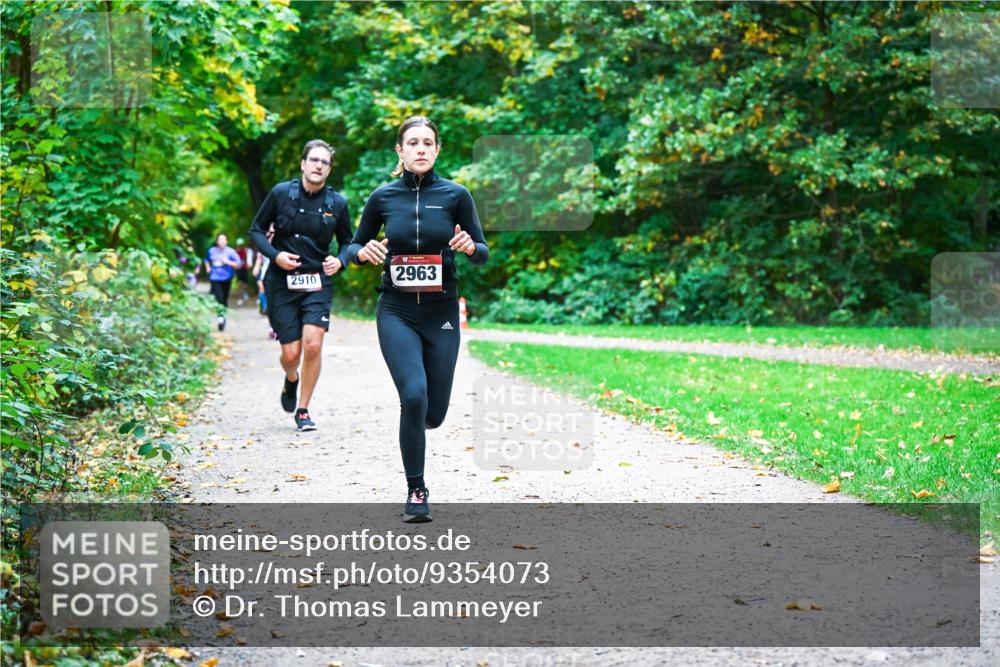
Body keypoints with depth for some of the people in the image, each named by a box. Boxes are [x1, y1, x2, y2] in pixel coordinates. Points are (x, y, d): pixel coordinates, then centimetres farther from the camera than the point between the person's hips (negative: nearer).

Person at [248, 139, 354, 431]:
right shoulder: (281, 193, -3)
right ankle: (291, 380, 37)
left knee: (313, 345, -16)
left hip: (318, 283, 1)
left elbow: (346, 242, 14)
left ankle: (303, 410, 3)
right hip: (282, 283, -1)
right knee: (291, 353, -2)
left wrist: (339, 260, -7)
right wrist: (275, 255, -12)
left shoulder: (337, 203, 1)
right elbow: (256, 230, 5)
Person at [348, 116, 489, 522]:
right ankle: (416, 491, -4)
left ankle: (412, 419, 42)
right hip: (397, 312, -1)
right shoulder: (383, 197, 1)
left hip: (441, 313, 1)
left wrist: (470, 246, -20)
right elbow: (353, 248, 11)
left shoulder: (455, 195, -2)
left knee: (433, 414, 3)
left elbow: (483, 255, 2)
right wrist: (363, 252, -13)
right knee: (414, 396, -20)